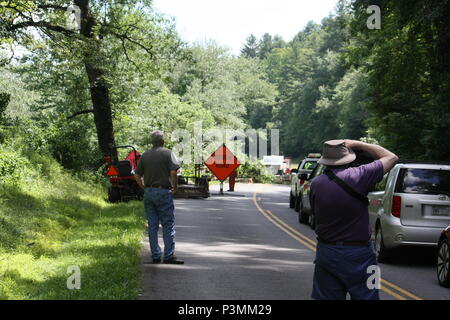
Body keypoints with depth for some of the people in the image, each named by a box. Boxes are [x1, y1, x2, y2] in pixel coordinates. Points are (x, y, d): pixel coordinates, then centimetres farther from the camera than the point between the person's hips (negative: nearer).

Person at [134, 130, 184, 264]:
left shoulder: (145, 155, 9)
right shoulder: (167, 153, -5)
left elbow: (137, 175, 9)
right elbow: (173, 172, -16)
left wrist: (144, 187, 16)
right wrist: (175, 187, -4)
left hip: (148, 192, 5)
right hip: (163, 192, -5)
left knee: (152, 226, 9)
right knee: (168, 225, 0)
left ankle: (155, 256, 11)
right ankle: (169, 256, -3)